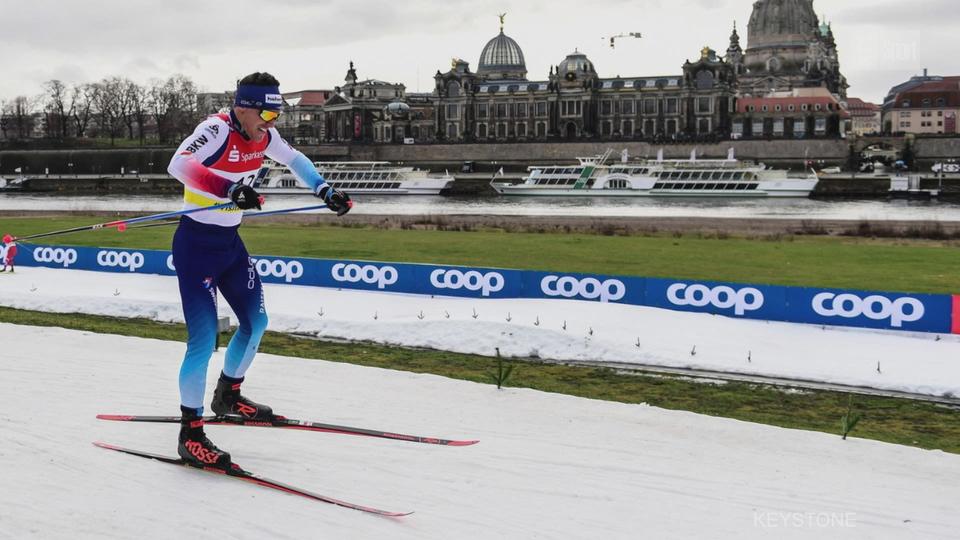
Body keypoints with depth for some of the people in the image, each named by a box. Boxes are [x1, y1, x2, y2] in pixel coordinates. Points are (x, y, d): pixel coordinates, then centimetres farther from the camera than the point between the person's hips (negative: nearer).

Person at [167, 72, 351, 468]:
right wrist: (229, 189, -51)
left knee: (256, 323, 16)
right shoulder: (216, 130, -22)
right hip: (196, 244, -8)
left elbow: (294, 159, 21)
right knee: (204, 338, -12)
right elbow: (178, 165, -40)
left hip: (230, 243, 8)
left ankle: (228, 396, 37)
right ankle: (190, 434, -4)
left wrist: (326, 191, 14)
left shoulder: (263, 135, 1)